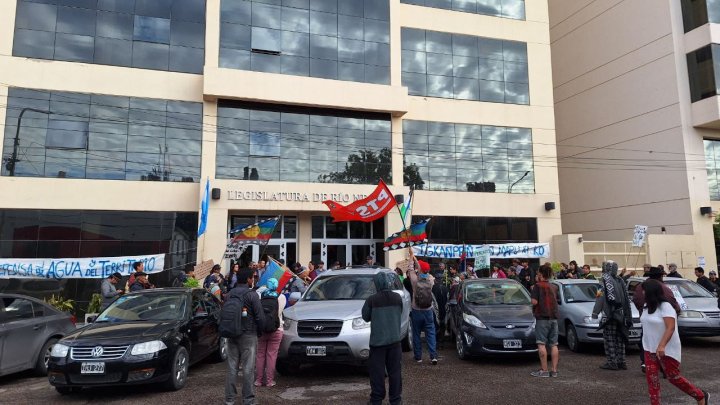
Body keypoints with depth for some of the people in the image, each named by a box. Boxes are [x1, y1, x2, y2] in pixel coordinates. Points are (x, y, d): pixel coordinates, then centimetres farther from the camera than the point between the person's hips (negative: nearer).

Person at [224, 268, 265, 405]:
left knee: (232, 367, 11)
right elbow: (260, 316, -12)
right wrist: (260, 332, 3)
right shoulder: (251, 294, -11)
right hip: (248, 334, -5)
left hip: (232, 335, 6)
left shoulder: (230, 294, 7)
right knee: (248, 368, 1)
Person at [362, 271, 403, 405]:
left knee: (377, 371, 6)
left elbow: (366, 317, 0)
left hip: (378, 340, -3)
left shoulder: (372, 300, -12)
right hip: (394, 339, 3)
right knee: (395, 371, 9)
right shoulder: (397, 298, -2)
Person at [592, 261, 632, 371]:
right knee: (619, 339, 12)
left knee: (609, 339, -2)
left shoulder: (605, 281, -9)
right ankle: (621, 361, 15)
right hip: (621, 315, 7)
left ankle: (611, 362, -2)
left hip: (609, 315, -7)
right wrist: (628, 316, 21)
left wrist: (595, 312, -16)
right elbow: (626, 299, 16)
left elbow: (600, 298, -16)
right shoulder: (620, 281, 13)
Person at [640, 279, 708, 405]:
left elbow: (670, 328, -27)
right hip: (650, 349, 7)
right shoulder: (647, 306, 6)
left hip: (667, 350, -7)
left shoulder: (665, 307, -19)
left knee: (673, 377, 5)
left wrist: (661, 346, -37)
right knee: (651, 377, 0)